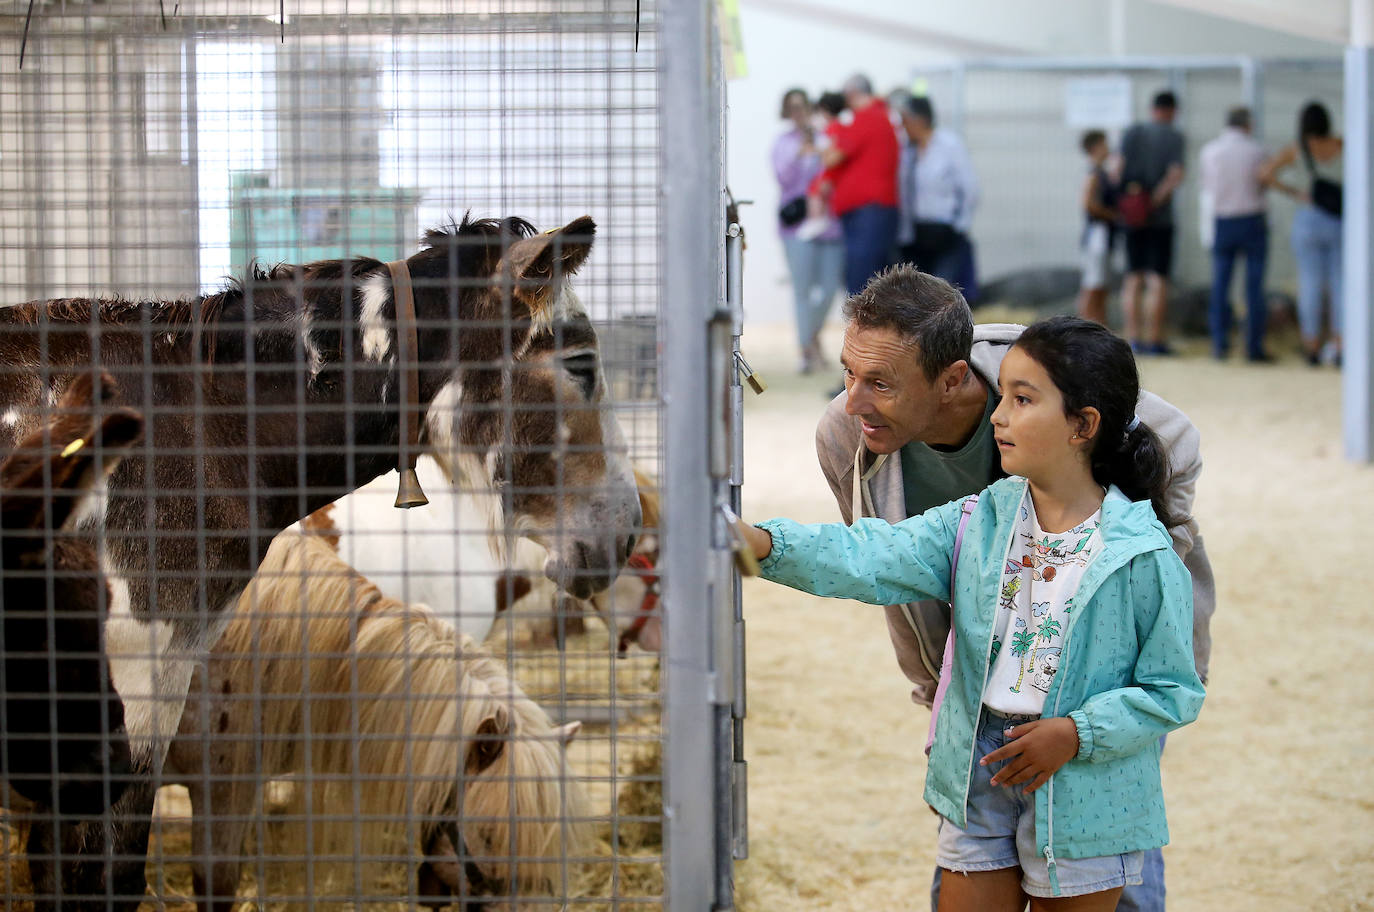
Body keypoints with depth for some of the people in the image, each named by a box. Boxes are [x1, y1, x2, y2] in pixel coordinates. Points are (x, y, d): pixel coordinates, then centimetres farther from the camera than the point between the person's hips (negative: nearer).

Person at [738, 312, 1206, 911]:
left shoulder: (1143, 554, -12)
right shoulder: (978, 524, -1)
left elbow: (1174, 692, -9)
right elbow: (868, 559, -12)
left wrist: (1076, 734, -19)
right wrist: (764, 544, -27)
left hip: (1083, 795, -4)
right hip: (979, 774, 4)